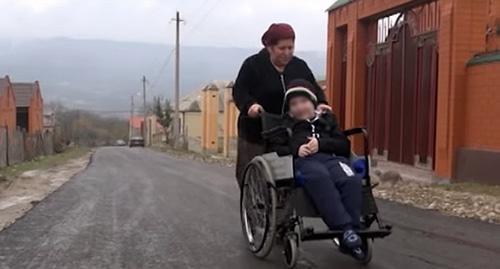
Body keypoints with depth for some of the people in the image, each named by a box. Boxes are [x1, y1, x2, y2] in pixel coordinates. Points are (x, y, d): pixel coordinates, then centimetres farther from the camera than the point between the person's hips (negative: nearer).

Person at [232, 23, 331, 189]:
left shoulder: (300, 66, 10)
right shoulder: (253, 65, -2)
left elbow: (314, 89, 12)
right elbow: (239, 91, -6)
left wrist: (321, 103, -10)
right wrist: (250, 105, -27)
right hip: (257, 133, -3)